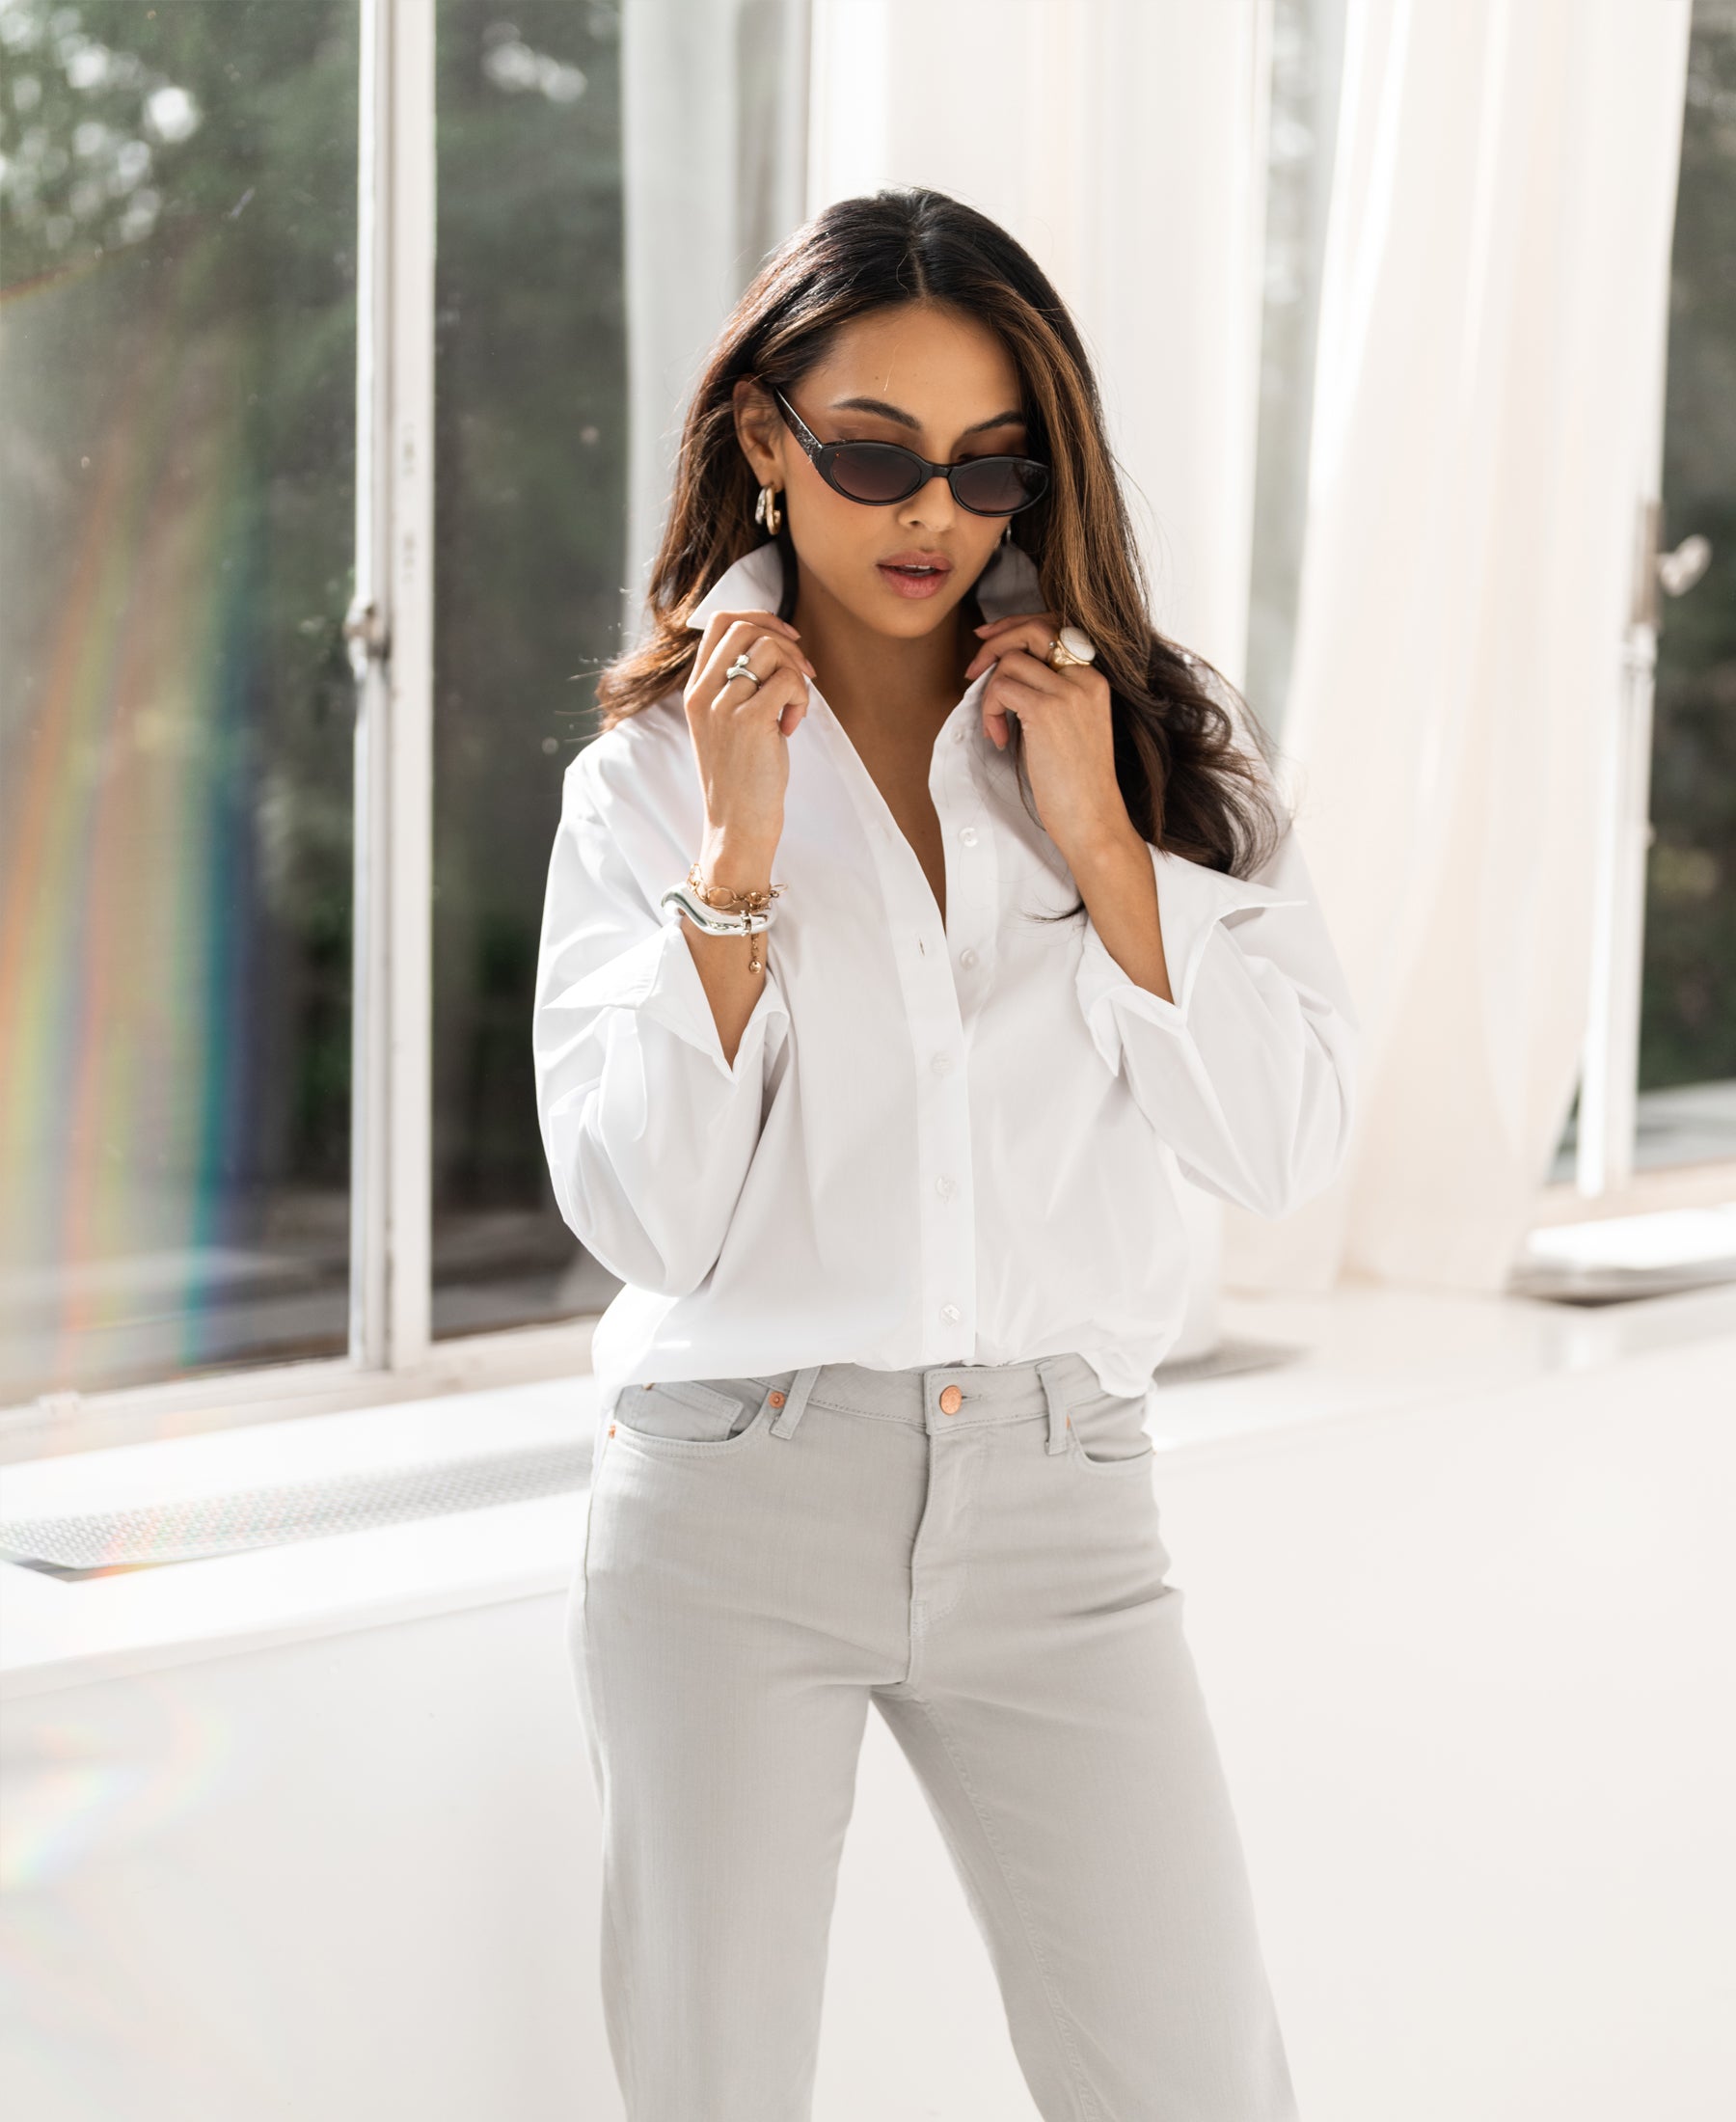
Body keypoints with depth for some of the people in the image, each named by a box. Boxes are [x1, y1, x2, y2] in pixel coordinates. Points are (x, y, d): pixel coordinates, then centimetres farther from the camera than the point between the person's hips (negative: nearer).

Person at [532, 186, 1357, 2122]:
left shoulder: (1160, 736, 6)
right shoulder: (646, 779, 2)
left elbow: (1289, 1144, -3)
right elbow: (637, 1218, -7)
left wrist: (1098, 841, -10)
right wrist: (736, 861, -13)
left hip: (1059, 1508, 1)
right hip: (732, 1505, -1)